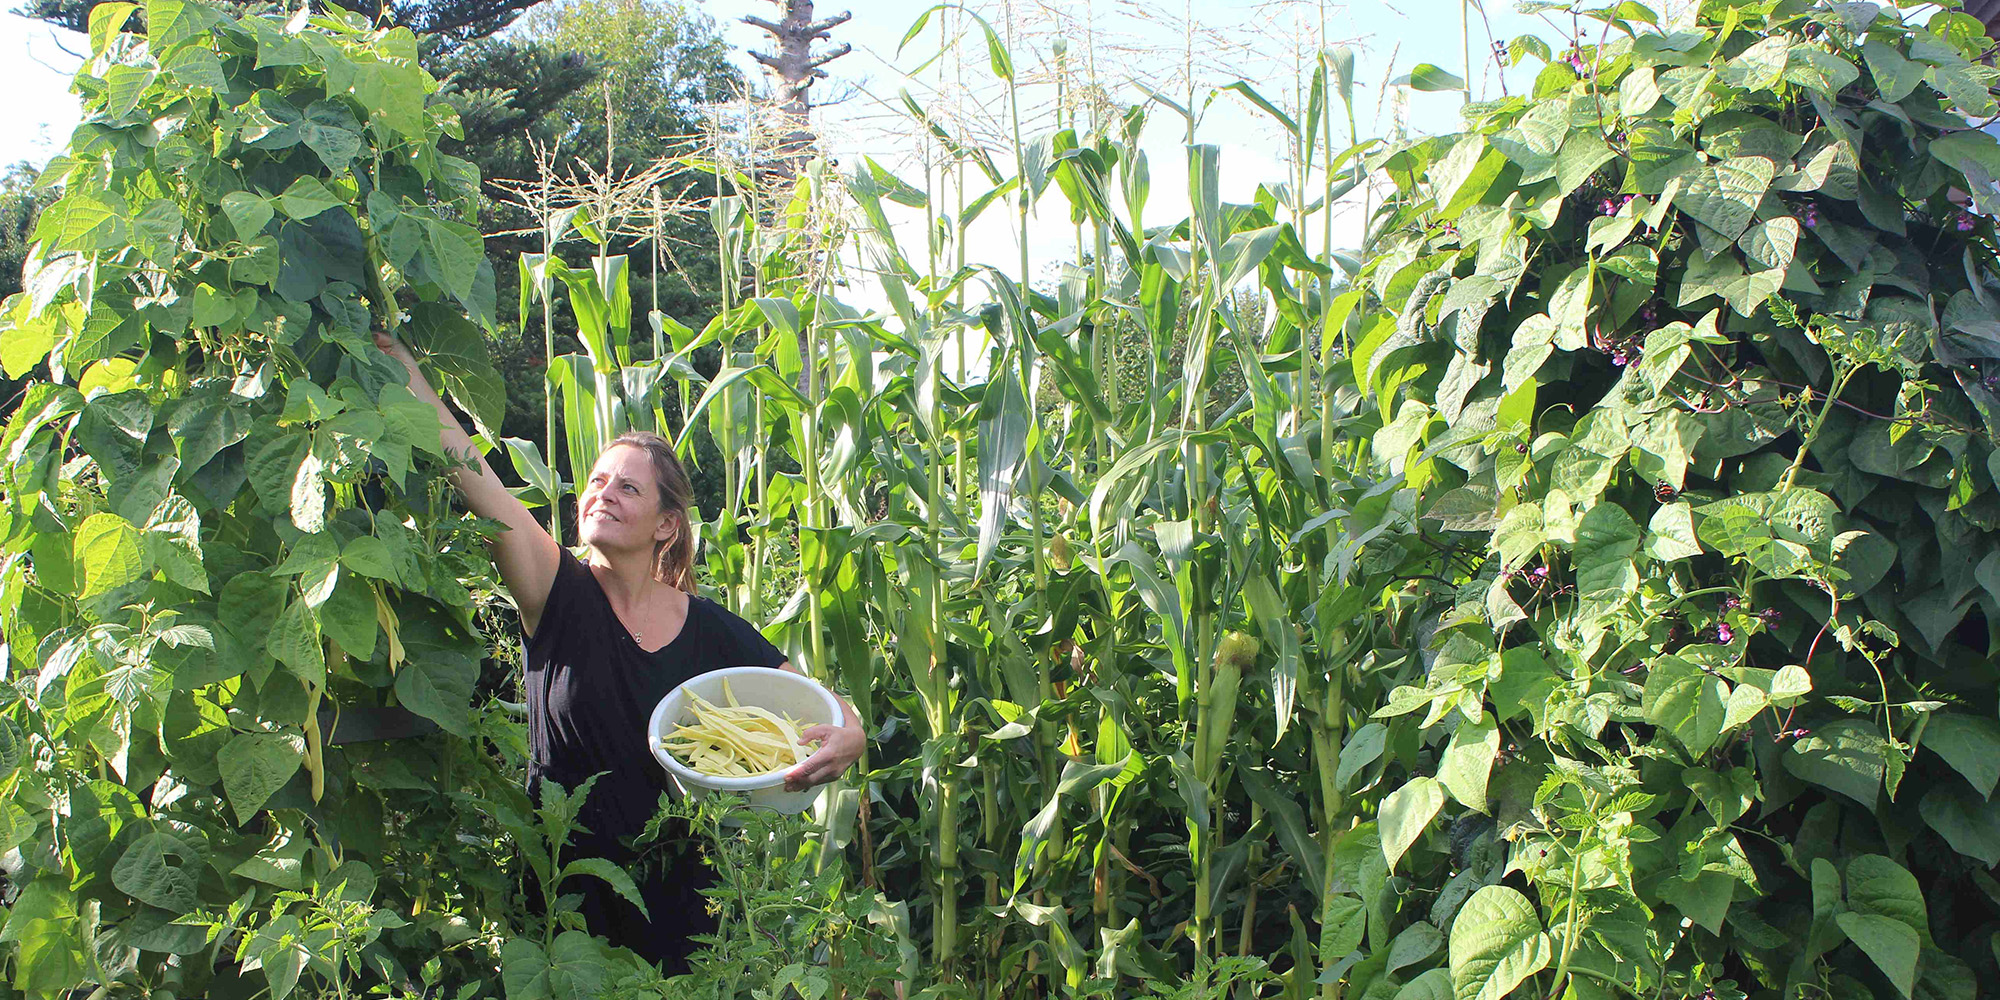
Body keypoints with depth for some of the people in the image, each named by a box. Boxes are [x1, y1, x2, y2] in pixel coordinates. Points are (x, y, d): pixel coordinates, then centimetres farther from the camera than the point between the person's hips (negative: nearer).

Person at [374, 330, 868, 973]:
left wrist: (847, 738, -23)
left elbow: (827, 705, 1)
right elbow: (478, 481, -19)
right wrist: (406, 372, -28)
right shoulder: (562, 595, -7)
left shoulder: (712, 630, -2)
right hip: (567, 894, -1)